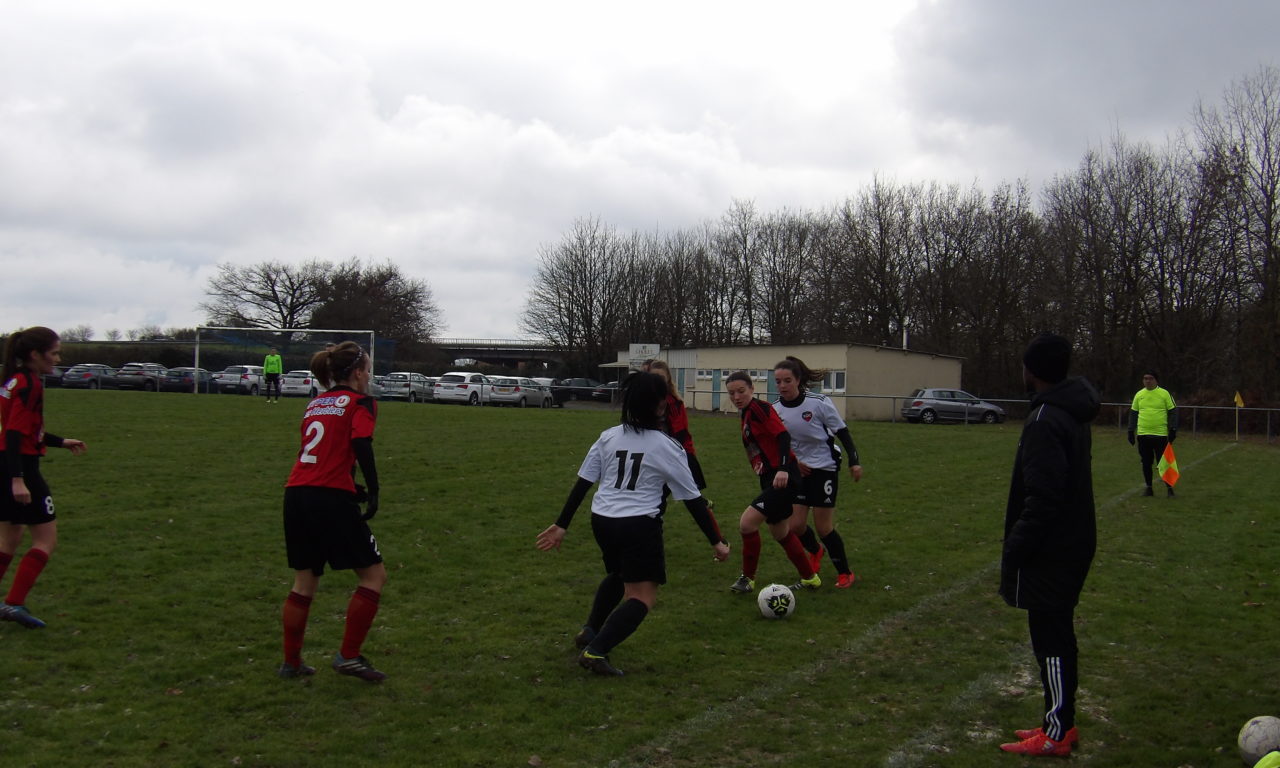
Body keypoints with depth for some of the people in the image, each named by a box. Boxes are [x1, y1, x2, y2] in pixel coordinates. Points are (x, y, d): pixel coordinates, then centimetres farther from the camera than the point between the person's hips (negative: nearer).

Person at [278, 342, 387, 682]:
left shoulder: (316, 404, 21)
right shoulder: (360, 402, 0)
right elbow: (362, 447, -15)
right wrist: (373, 493, -11)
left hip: (296, 495, 8)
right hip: (331, 500, -8)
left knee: (304, 581, 19)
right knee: (373, 574, 5)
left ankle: (291, 662, 24)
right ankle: (349, 656, 3)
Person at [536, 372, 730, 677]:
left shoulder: (608, 437, 5)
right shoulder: (666, 447, -5)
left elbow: (582, 484, 5)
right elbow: (693, 500, -2)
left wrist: (561, 525, 12)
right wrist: (716, 541, 6)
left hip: (602, 521, 6)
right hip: (640, 526, -6)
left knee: (618, 574, 32)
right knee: (643, 596, 1)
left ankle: (590, 631, 31)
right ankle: (595, 651, -14)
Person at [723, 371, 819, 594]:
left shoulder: (759, 408, -13)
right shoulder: (745, 414, 14)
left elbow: (784, 436, -23)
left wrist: (782, 469, -33)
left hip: (783, 479, -10)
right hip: (769, 480, 10)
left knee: (747, 522, -16)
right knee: (780, 533, 20)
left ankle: (748, 578, 1)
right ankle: (810, 578, 37)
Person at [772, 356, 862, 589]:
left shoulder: (819, 402, -17)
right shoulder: (775, 409, -5)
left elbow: (842, 432, -9)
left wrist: (854, 461, -13)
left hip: (825, 468, -4)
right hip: (798, 471, 4)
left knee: (823, 528, -4)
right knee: (795, 525, 1)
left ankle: (845, 573, 17)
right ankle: (815, 551, 36)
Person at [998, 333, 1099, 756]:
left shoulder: (1045, 420, -21)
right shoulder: (1073, 413, 10)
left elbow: (1042, 499, -25)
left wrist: (1014, 553, -19)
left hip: (1050, 552, -10)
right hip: (1074, 543, 10)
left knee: (1050, 641, 0)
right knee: (1058, 636, 17)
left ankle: (1056, 734, 10)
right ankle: (1061, 722, 27)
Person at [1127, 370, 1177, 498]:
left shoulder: (1164, 394, -1)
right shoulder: (1139, 395, 8)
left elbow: (1172, 412, 0)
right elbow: (1133, 413, 13)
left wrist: (1173, 430, -6)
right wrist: (1131, 431, 9)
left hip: (1160, 435, -3)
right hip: (1143, 435, 3)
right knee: (1146, 463, 8)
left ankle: (1169, 489, 8)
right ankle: (1149, 488, 17)